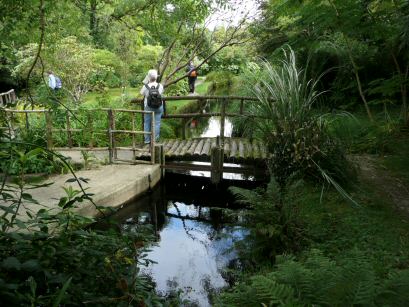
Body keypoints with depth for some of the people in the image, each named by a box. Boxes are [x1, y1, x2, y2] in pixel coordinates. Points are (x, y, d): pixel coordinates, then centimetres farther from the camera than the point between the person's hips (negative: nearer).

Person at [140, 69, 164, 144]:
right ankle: (155, 140, 7)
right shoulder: (160, 86, -5)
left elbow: (141, 93, 5)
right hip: (158, 107, 1)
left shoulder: (146, 86, -11)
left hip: (148, 107, -1)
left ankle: (147, 140, 16)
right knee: (157, 123, 5)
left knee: (147, 123, 11)